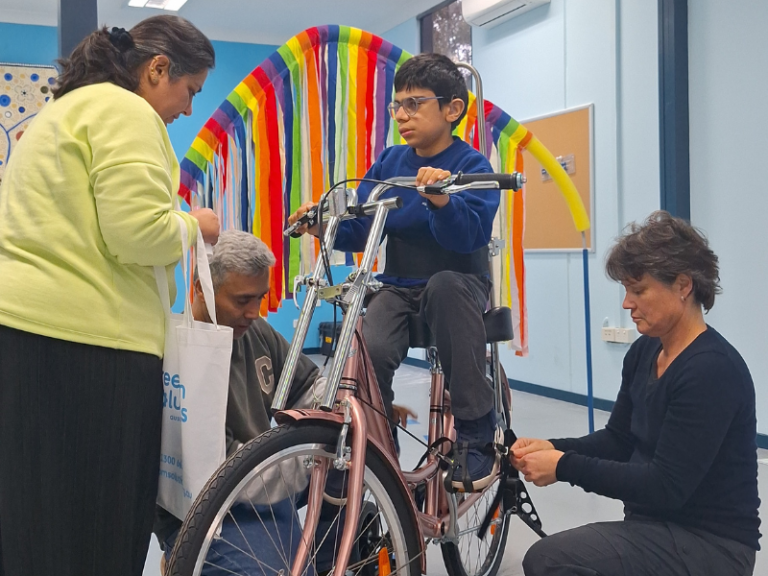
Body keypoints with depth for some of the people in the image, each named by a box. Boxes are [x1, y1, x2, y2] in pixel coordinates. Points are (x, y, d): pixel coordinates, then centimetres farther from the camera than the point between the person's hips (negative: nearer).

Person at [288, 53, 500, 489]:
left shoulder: (471, 165, -7)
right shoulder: (390, 162, 6)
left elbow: (470, 235, -24)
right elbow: (358, 231, 4)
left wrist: (440, 199, -42)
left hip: (457, 284, -3)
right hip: (399, 286, 3)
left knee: (444, 284, -38)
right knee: (369, 349, -27)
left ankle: (478, 433, -25)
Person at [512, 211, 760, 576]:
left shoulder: (712, 370, -22)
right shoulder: (644, 352, 5)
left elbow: (666, 487, -24)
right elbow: (618, 440, 11)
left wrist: (565, 466, -22)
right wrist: (553, 448, -6)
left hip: (710, 545, -8)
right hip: (658, 529, 9)